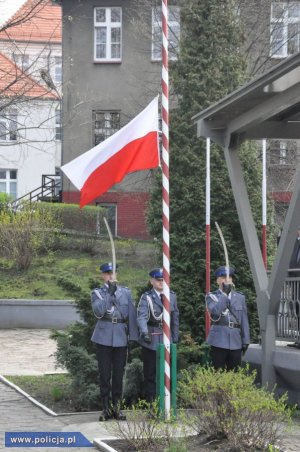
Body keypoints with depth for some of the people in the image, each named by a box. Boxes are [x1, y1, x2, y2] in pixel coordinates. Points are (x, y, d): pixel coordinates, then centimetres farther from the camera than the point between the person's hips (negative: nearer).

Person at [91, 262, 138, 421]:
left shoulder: (126, 292, 9)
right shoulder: (97, 293, 4)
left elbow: (132, 314, 7)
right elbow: (99, 312, -13)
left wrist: (133, 335, 1)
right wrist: (109, 292, -16)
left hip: (121, 337, 1)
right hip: (104, 336, -1)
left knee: (118, 372, 5)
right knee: (104, 373, 1)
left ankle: (117, 407, 14)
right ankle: (106, 408, 8)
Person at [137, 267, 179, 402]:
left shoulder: (172, 296, 7)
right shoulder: (146, 297, -7)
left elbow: (175, 318, 12)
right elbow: (142, 316, -22)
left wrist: (175, 338, 8)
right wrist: (145, 333, -38)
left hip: (166, 340, 4)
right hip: (150, 340, -4)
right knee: (150, 372, 2)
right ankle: (150, 400, 9)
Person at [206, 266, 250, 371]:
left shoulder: (240, 297, 13)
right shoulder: (212, 296, 6)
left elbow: (244, 320, 11)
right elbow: (215, 311, -16)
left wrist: (245, 340, 5)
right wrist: (225, 293, -15)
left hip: (236, 342, 3)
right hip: (219, 341, -2)